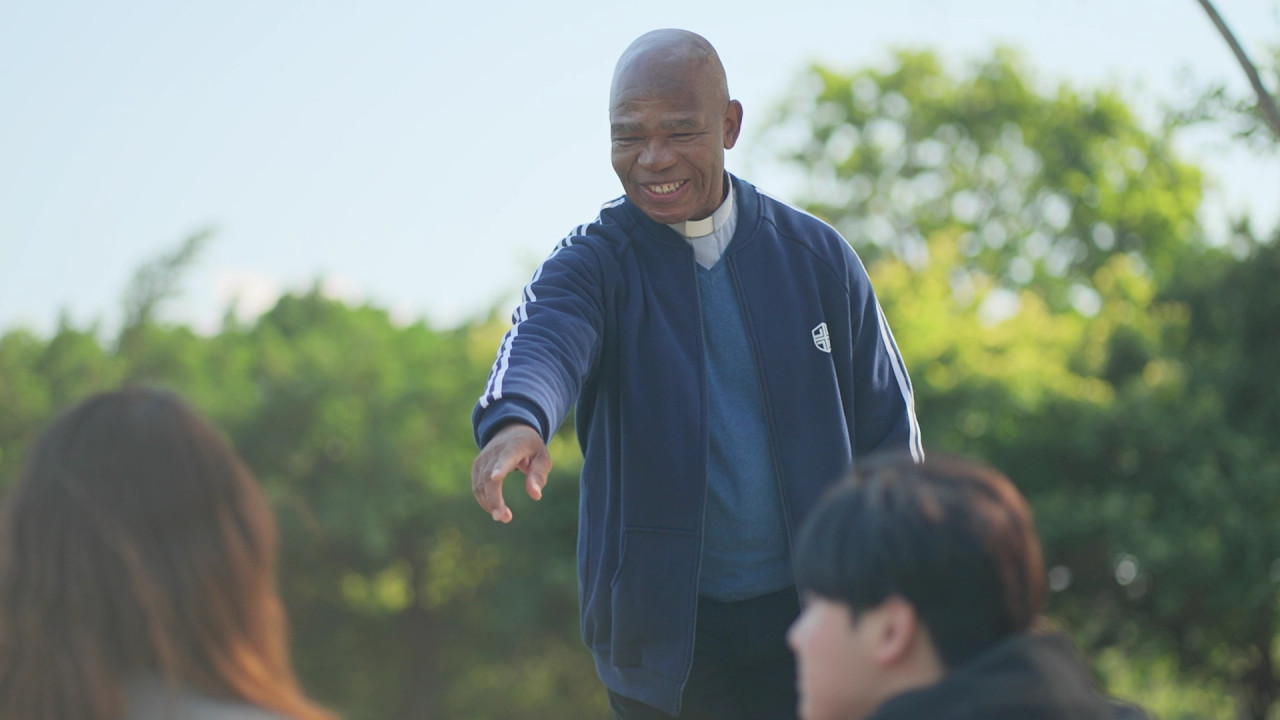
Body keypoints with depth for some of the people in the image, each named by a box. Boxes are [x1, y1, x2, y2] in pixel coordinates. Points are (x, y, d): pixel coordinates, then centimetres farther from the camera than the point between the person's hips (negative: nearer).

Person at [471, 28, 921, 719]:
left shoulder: (817, 256, 3)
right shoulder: (592, 265, -3)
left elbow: (887, 432, 7)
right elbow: (544, 341, -27)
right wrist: (516, 421, -50)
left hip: (812, 617, 1)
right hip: (666, 636, -1)